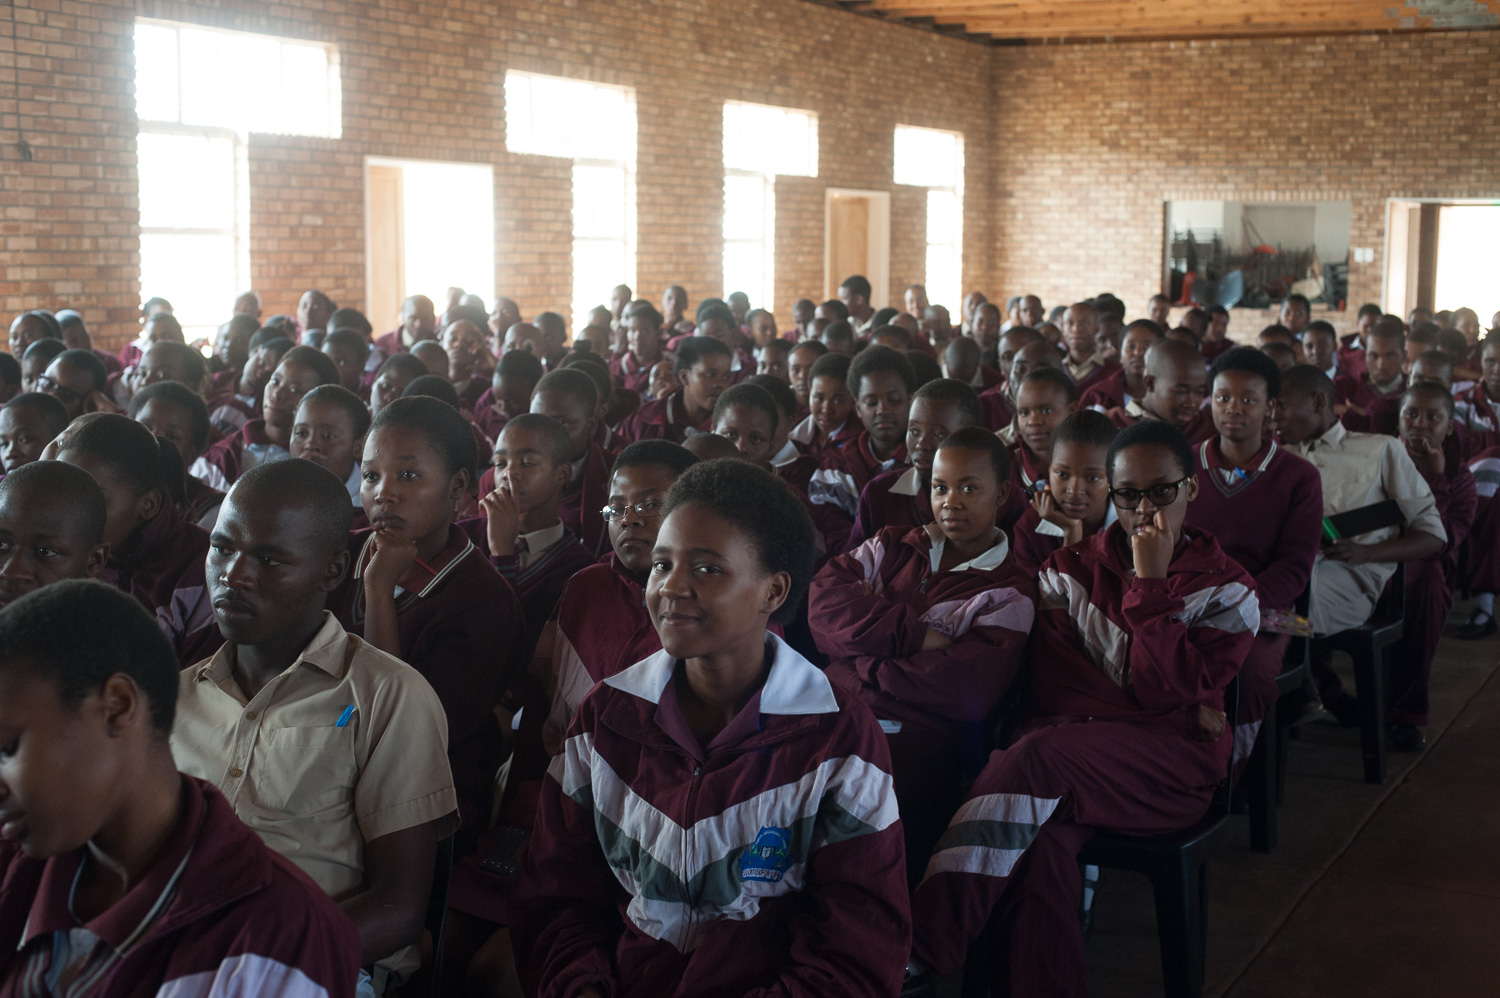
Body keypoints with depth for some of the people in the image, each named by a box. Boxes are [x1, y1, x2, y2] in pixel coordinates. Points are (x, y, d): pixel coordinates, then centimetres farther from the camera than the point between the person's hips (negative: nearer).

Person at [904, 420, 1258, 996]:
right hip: (1074, 743, 2)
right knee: (1042, 844, -35)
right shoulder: (1072, 570, 16)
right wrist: (1178, 712, -6)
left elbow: (1166, 693, -6)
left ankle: (921, 951, -37)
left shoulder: (1225, 589, 9)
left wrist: (1151, 582, -8)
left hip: (1172, 761, -2)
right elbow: (1054, 683, 3)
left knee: (1035, 757, -33)